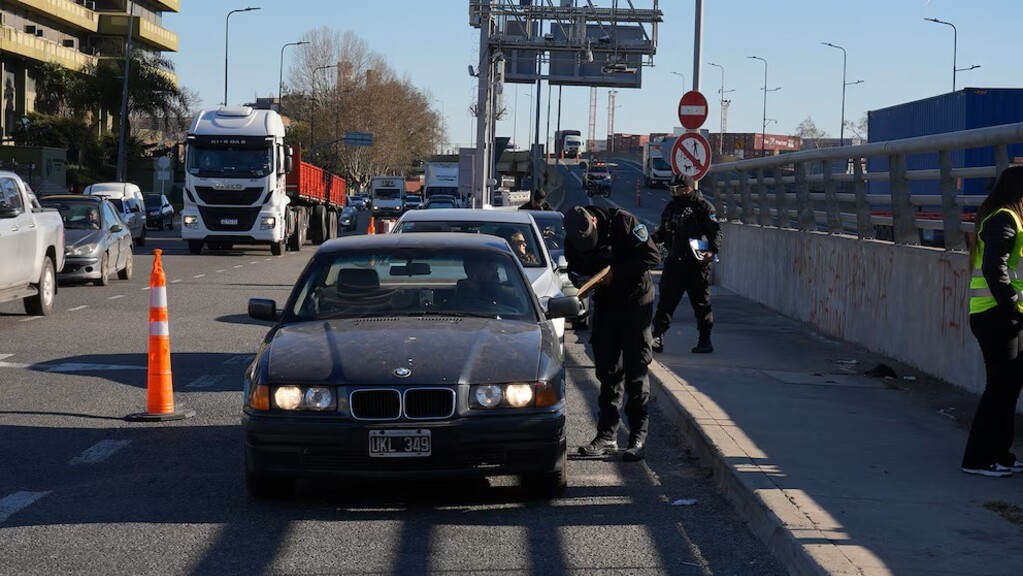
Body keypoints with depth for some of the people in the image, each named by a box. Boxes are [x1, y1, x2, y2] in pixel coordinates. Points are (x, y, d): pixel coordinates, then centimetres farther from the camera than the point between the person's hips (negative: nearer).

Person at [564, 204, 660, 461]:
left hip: (635, 301, -5)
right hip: (605, 303, 5)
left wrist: (616, 271, -24)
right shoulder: (572, 240, -7)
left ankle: (637, 439, -3)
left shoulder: (623, 222, -20)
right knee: (607, 371, 6)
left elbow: (652, 256, -18)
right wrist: (580, 280, -19)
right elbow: (575, 269, 5)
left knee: (635, 370, -6)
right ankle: (607, 436, 11)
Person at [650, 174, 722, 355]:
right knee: (665, 301, 2)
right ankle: (657, 337, 5)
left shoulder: (703, 206, -5)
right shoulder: (671, 207, 14)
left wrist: (712, 250, -25)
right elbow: (662, 232, 21)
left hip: (697, 263, -5)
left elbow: (715, 231, -11)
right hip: (674, 262, 5)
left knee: (701, 302, 4)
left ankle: (705, 340, 11)